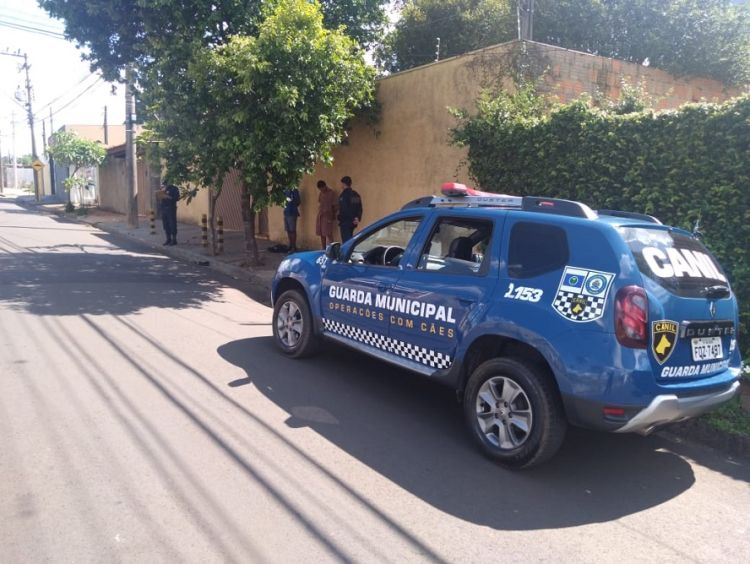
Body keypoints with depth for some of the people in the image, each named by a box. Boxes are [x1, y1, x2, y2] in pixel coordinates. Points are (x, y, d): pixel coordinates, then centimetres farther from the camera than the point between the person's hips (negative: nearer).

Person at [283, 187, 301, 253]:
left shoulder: (295, 191, -6)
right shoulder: (286, 191, 14)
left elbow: (297, 202, -10)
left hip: (292, 213, -7)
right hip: (286, 213, 7)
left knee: (292, 230, -6)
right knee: (288, 230, 10)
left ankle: (294, 247, -3)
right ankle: (290, 245, 19)